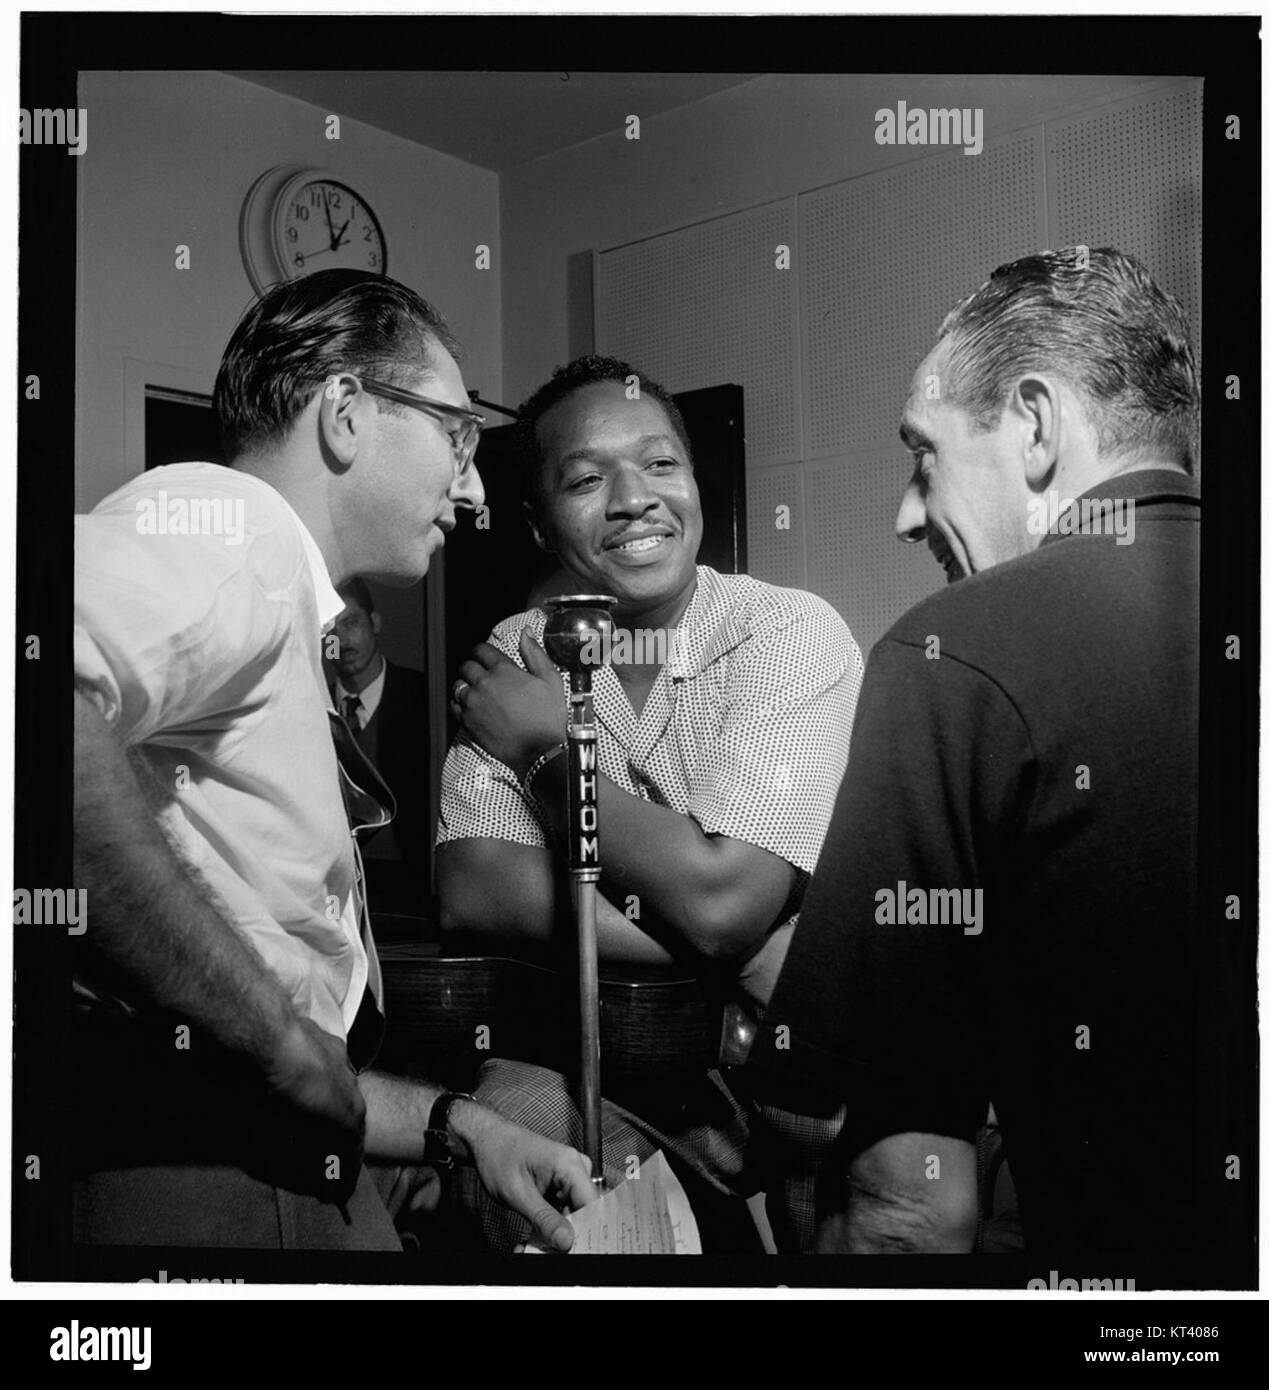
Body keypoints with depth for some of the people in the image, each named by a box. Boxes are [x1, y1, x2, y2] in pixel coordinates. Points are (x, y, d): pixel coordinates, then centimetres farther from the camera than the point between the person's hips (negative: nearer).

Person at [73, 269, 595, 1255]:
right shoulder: (228, 516, -8)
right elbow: (62, 715, -33)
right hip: (185, 1179, -10)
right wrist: (281, 1039, -23)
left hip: (286, 1172, 10)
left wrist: (456, 1126, 19)